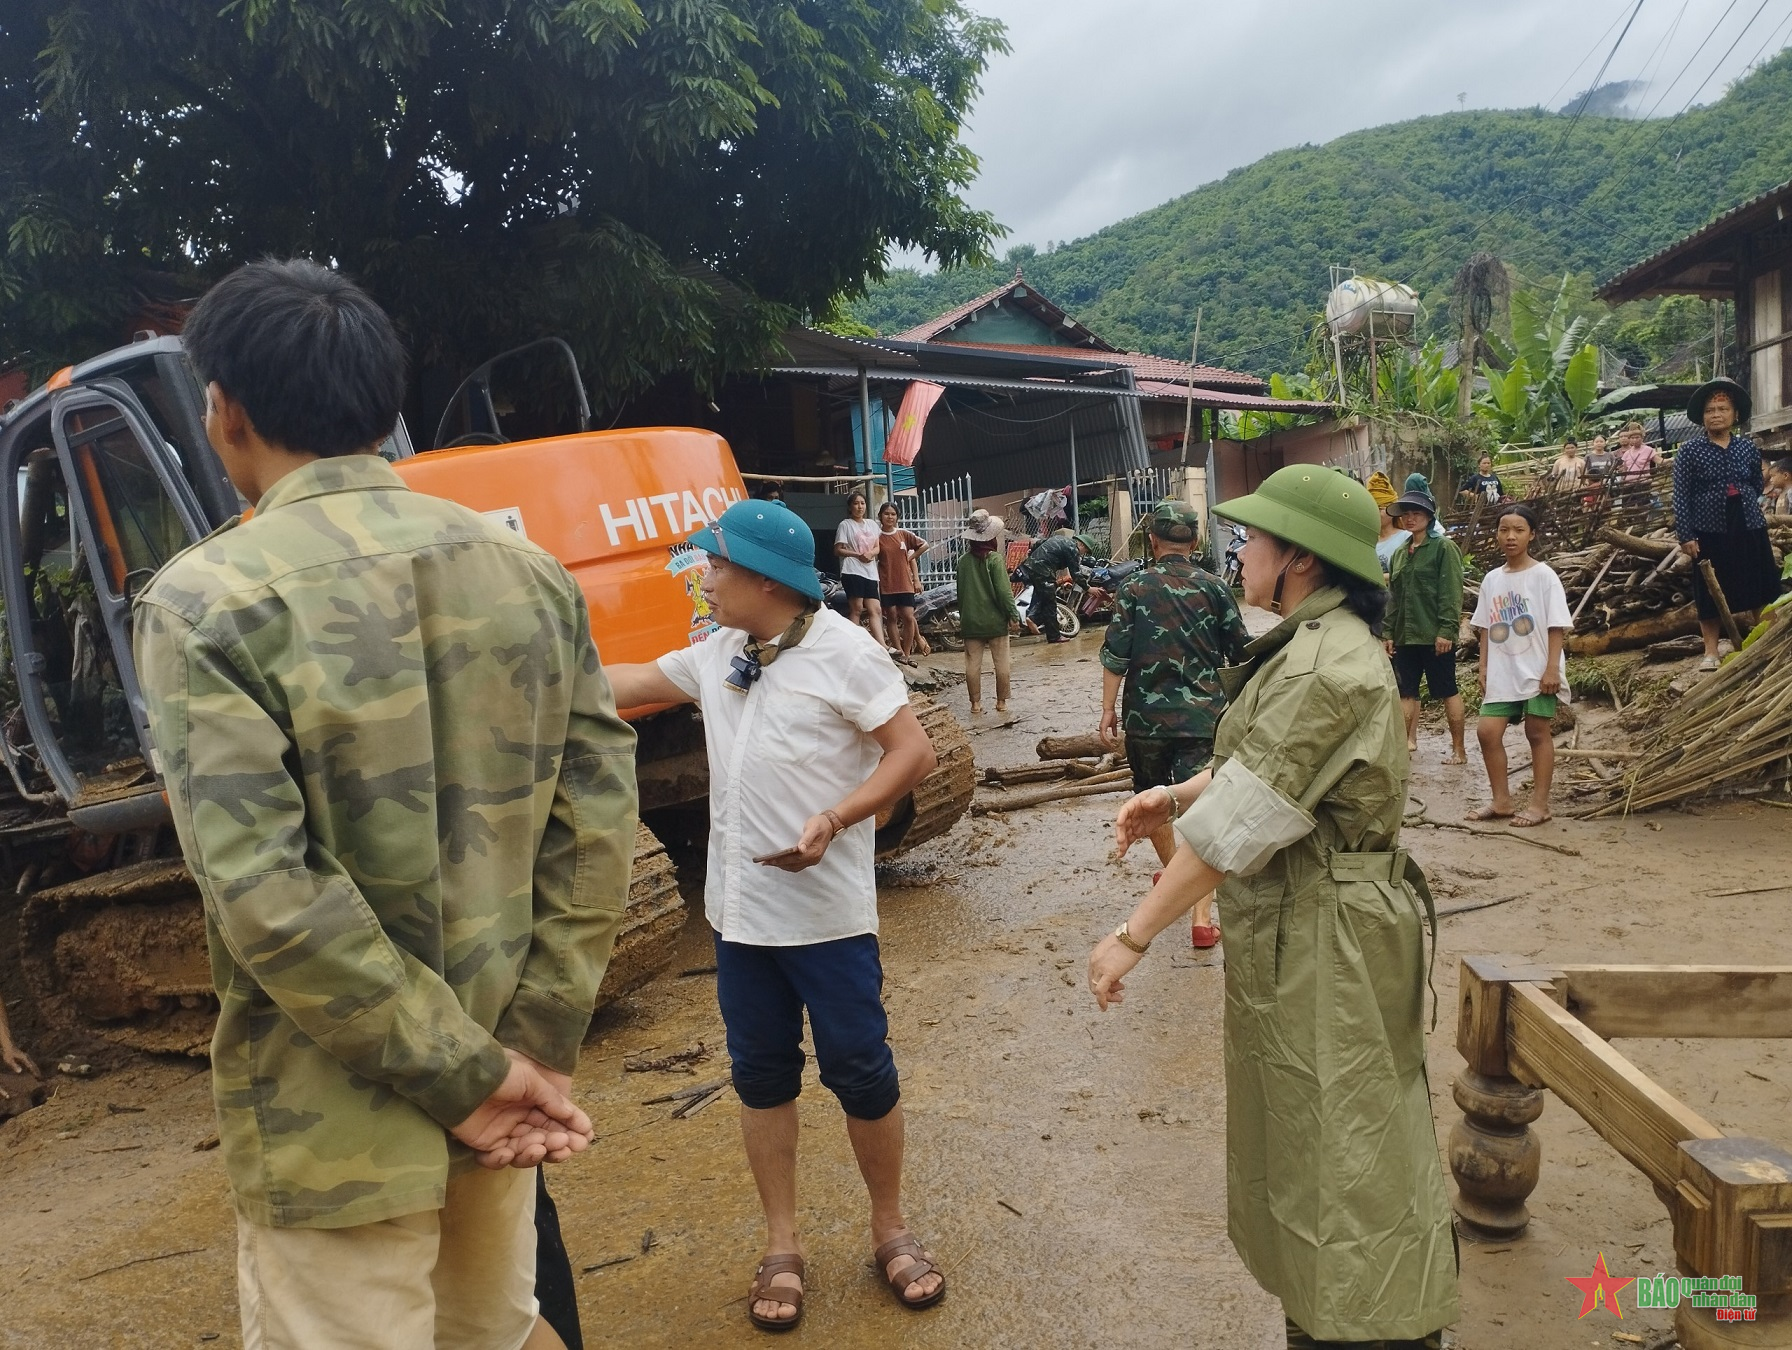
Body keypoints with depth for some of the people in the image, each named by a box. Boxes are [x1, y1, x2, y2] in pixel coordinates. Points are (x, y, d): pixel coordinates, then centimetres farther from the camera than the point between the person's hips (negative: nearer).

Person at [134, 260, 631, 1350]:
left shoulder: (204, 599, -15)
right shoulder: (529, 570, -1)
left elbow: (268, 894, -22)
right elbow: (600, 821, -6)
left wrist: (469, 1078, -15)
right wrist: (537, 1049, -5)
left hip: (335, 1123, -4)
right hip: (500, 1070, 5)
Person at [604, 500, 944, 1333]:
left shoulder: (843, 653, -12)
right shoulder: (717, 654, 7)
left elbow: (914, 751, -14)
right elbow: (630, 684, 18)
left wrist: (833, 820, -25)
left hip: (827, 912, -6)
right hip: (739, 909, 6)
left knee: (860, 1071, 6)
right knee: (761, 1075, 12)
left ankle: (889, 1230, 27)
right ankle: (781, 1247, 28)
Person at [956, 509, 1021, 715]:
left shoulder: (963, 560, 2)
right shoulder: (994, 559, -11)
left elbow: (961, 591, 10)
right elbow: (1003, 590, -14)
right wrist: (1013, 614, -6)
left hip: (971, 620, 3)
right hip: (995, 620, -3)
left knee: (973, 663, 6)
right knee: (1001, 662, 7)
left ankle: (976, 703, 7)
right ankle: (1001, 702, 11)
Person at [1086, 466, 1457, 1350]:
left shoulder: (1325, 668, -23)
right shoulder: (1317, 645, 11)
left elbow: (1241, 821, -24)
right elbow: (1262, 769, 19)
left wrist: (1134, 934, -20)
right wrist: (1177, 797, 3)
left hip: (1323, 941, -11)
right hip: (1294, 934, 11)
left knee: (1341, 1159, 3)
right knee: (1303, 1139, 22)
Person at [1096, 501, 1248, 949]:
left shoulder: (1134, 588, -2)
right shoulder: (1214, 587, 1)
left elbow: (1115, 654, -6)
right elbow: (1240, 653, 7)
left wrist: (1107, 710, 2)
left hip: (1145, 718, 0)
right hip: (1203, 718, 0)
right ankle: (1201, 917, -9)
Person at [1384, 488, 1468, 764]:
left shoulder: (1444, 547, -5)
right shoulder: (1400, 553, 15)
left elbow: (1451, 592, -12)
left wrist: (1446, 630, -18)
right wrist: (1389, 633, 10)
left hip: (1435, 636, -6)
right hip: (1405, 636, 6)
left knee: (1448, 691, 3)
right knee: (1406, 692, 8)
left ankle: (1459, 749, 11)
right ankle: (1406, 741, 15)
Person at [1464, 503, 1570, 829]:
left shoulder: (1544, 576, -5)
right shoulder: (1491, 579, 9)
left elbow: (1556, 627, -8)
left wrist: (1552, 668, -14)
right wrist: (1483, 668, 7)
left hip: (1536, 670, -5)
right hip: (1502, 671, 5)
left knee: (1537, 732, 1)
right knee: (1487, 731, 0)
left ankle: (1539, 804, 9)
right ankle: (1501, 801, 12)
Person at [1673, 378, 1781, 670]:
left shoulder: (1748, 447, 4)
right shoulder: (1690, 449, -6)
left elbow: (1757, 486, 20)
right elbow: (1681, 496, -9)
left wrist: (1743, 505, 10)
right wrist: (1685, 535, -13)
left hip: (1749, 528, 3)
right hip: (1710, 532, -3)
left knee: (1758, 588, 10)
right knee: (1710, 593, 3)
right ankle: (1711, 651, 12)